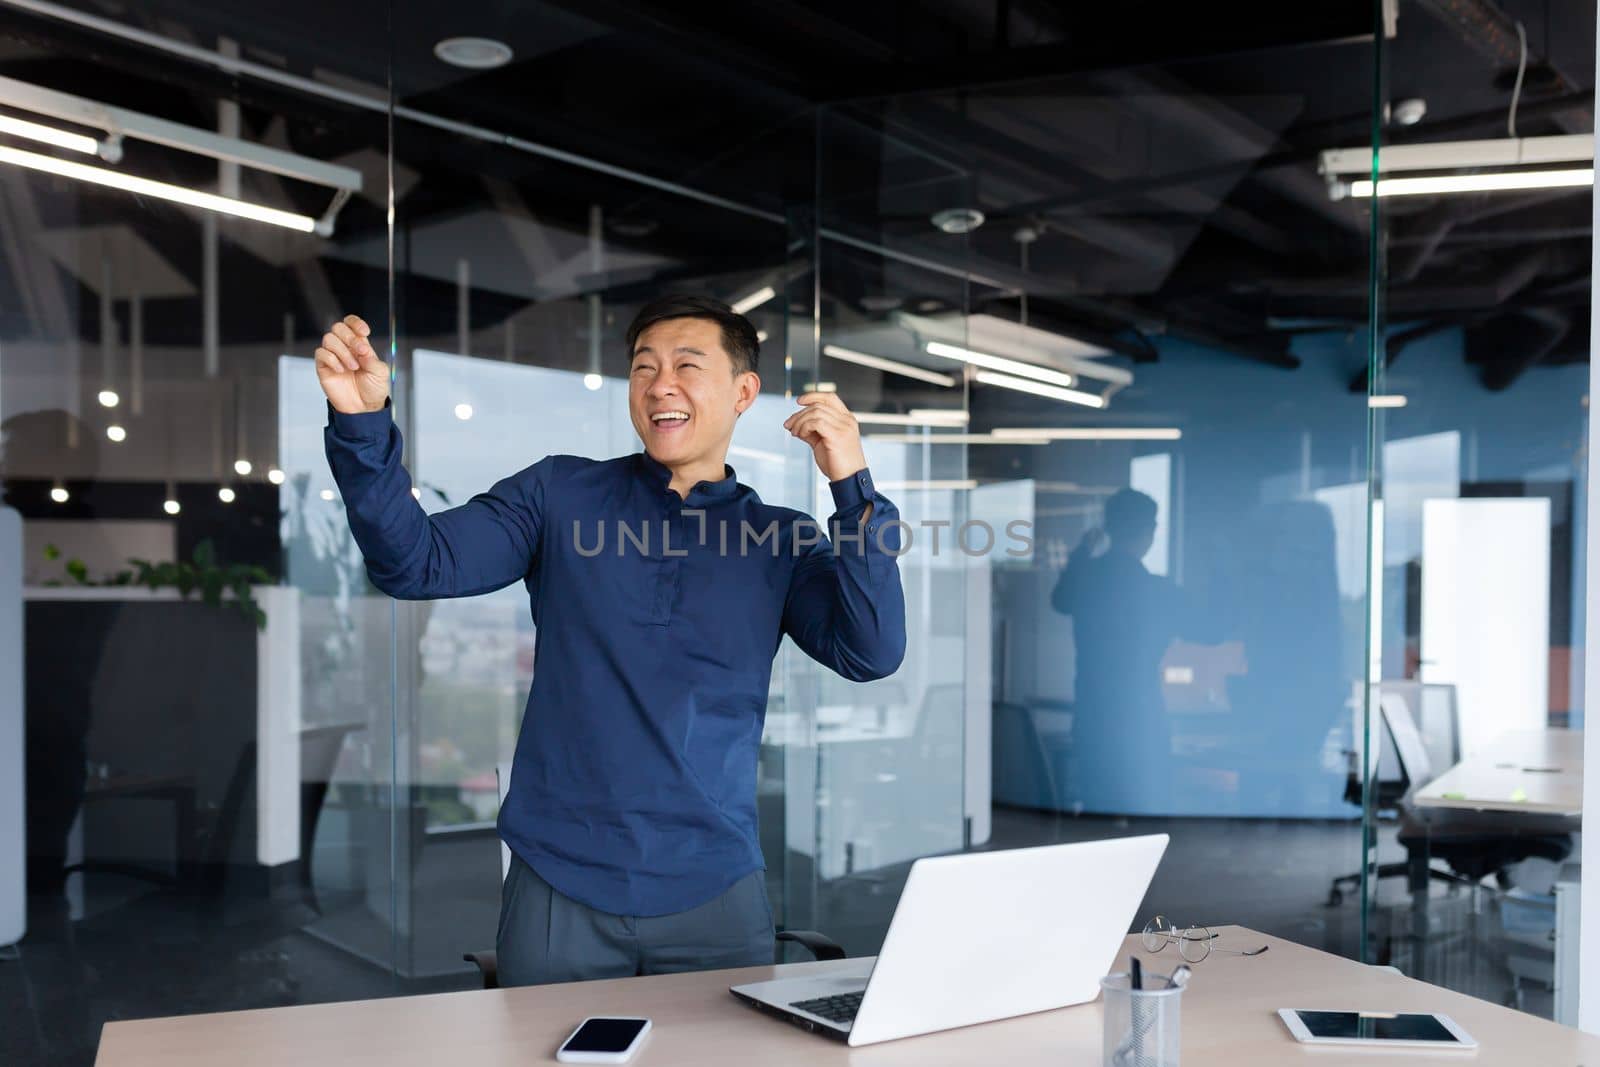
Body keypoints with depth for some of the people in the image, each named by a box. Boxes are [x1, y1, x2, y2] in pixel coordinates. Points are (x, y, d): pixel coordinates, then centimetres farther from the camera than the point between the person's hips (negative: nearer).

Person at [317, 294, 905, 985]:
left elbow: (872, 655, -9)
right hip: (557, 886, 0)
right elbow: (415, 562, -4)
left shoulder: (781, 542, 3)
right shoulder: (559, 494, 4)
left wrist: (852, 488, -17)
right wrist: (361, 423, -19)